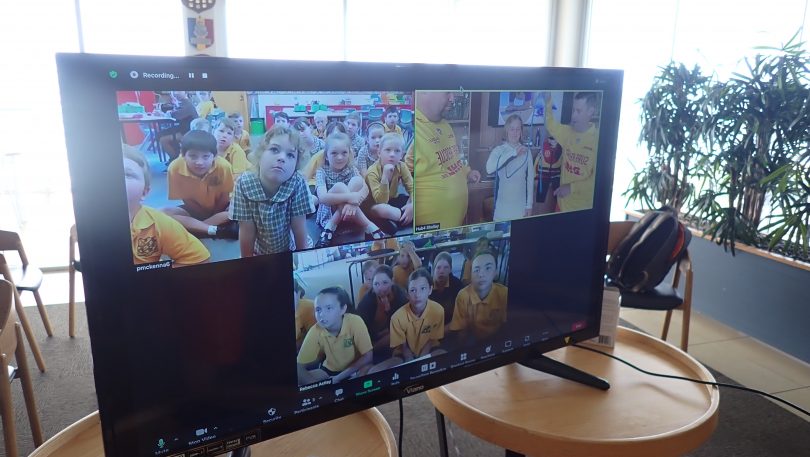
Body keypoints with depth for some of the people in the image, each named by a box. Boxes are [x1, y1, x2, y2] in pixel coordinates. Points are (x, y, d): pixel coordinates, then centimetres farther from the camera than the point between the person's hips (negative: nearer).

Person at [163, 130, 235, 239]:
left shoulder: (223, 166, -27)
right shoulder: (175, 168, -24)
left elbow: (225, 197, -11)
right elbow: (186, 200, -13)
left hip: (218, 209, -1)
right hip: (194, 210, 1)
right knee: (163, 212, -24)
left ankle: (191, 227, -22)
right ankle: (214, 230, -30)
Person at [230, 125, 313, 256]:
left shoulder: (297, 184, -23)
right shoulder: (244, 184, -21)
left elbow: (299, 229, -14)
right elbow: (247, 231, -15)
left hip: (289, 252, -1)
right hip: (258, 253, 1)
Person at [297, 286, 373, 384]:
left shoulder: (355, 322, -27)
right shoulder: (315, 331, -21)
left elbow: (368, 357, -21)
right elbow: (299, 368, -16)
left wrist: (340, 377, -24)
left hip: (355, 369, -3)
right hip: (329, 370, 3)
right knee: (299, 380, -19)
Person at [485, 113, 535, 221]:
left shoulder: (526, 151, 3)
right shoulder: (499, 150, -7)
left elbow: (530, 179, 6)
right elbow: (489, 169, -27)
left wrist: (529, 204, 4)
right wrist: (512, 153, -29)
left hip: (521, 205, 3)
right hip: (503, 205, -3)